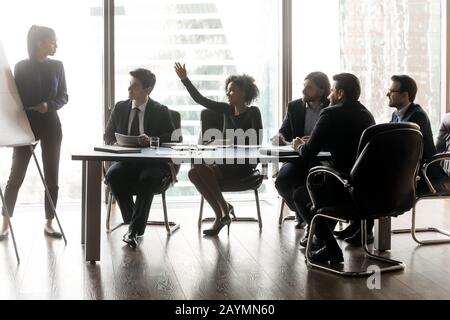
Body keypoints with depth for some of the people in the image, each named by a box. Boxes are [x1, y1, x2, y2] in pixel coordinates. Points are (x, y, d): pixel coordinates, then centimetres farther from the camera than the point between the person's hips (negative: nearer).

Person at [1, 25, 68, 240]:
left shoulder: (57, 66, 3)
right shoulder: (21, 67, -4)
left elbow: (64, 96, 4)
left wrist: (49, 105, -15)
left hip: (50, 126, 2)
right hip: (26, 125, -2)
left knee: (51, 178, 4)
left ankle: (49, 223, 13)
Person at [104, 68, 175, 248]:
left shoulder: (160, 111, 1)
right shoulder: (120, 108, 11)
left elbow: (172, 136, -9)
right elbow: (108, 135, 14)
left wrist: (151, 140, -28)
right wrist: (116, 145, -11)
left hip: (152, 163, -3)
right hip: (126, 161, 3)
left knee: (147, 178, -36)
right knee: (112, 175, -29)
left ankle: (134, 229, -26)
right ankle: (133, 224, -16)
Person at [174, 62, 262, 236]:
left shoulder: (253, 112, -4)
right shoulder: (227, 110, 12)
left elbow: (256, 140, -13)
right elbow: (200, 99, 10)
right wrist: (185, 79, 1)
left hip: (242, 165, -6)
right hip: (226, 162, 6)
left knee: (200, 165, -26)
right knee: (194, 173, -20)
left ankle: (224, 208, -11)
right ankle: (221, 215, -14)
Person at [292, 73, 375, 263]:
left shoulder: (331, 114, -10)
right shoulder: (367, 115, 12)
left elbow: (308, 154, -8)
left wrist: (300, 146, 16)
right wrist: (309, 145, 28)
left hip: (348, 190, -8)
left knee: (299, 195, 17)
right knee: (322, 183, 34)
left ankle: (331, 249, 9)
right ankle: (321, 236, 43)